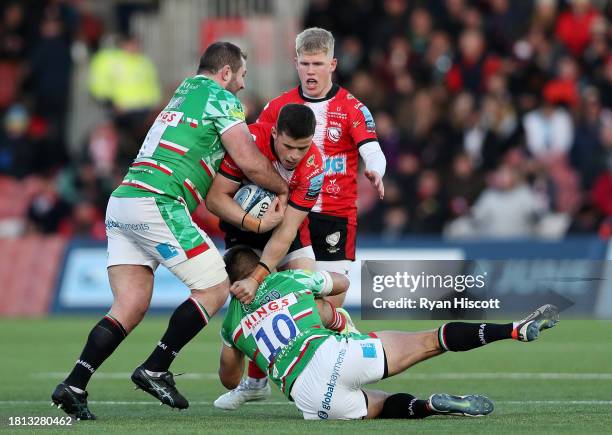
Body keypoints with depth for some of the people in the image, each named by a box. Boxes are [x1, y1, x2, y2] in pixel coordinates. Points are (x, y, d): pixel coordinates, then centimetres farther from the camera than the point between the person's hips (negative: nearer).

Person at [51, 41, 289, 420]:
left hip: (121, 203, 9)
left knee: (131, 307, 5)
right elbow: (250, 163, -4)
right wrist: (285, 189, 13)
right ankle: (155, 370, -3)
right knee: (215, 288, 0)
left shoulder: (183, 94, 28)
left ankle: (74, 385, -7)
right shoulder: (221, 98, 2)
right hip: (155, 204, -9)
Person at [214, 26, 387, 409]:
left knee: (331, 307, -6)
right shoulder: (278, 108, 7)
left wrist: (376, 172, -38)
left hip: (335, 218, -3)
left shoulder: (352, 109, -2)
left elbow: (373, 151, -15)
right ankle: (255, 381, 12)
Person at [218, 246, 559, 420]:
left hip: (307, 397, 1)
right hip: (334, 355, -1)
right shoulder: (291, 280, 19)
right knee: (429, 343, 6)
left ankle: (429, 407, -9)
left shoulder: (232, 322, 21)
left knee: (379, 404, 25)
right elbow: (342, 283, 41)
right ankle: (517, 330, -7)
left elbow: (229, 379, 36)